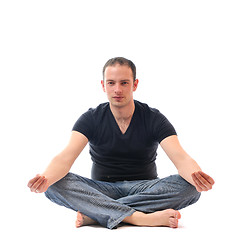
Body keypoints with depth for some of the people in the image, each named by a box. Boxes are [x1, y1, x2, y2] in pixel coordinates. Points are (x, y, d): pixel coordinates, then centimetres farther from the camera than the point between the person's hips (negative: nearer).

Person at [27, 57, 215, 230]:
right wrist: (46, 179, -42)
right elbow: (66, 157, -18)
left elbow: (180, 158, -19)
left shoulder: (154, 119, -5)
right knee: (55, 185, -27)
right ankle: (142, 218, -38)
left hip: (144, 188, 0)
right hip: (102, 189, 0)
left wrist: (197, 176, -44)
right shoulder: (91, 119, -3)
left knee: (190, 187, -30)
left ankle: (95, 214, -32)